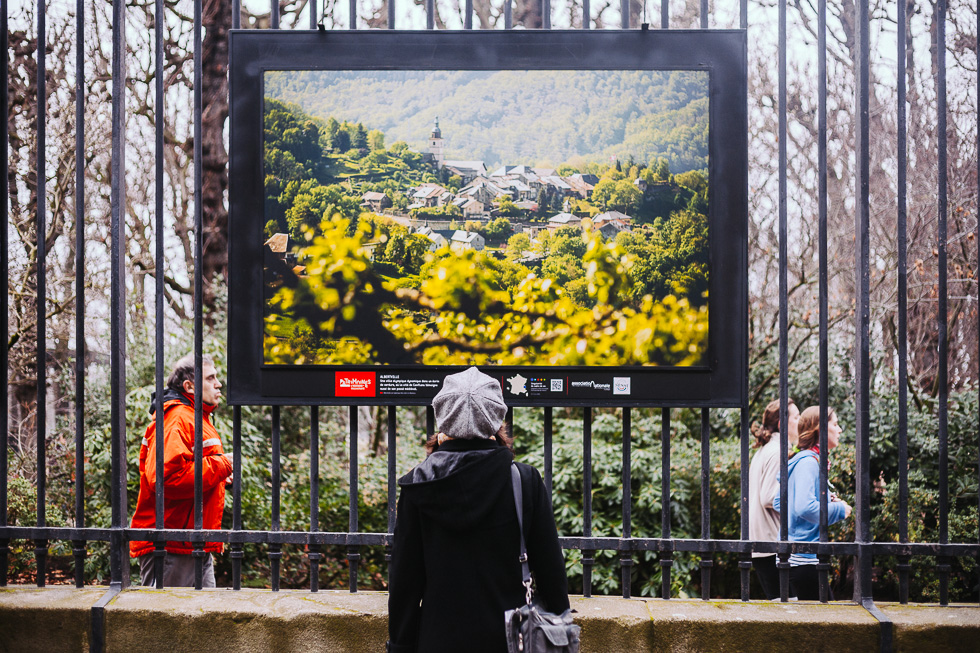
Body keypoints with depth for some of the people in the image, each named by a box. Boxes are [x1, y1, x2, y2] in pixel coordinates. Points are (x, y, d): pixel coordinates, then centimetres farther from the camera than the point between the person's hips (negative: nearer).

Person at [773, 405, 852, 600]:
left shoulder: (802, 460, 15)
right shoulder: (808, 462, -15)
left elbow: (778, 502, 22)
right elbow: (805, 508, -28)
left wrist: (826, 500, 15)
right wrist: (839, 509, -12)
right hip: (804, 558, -10)